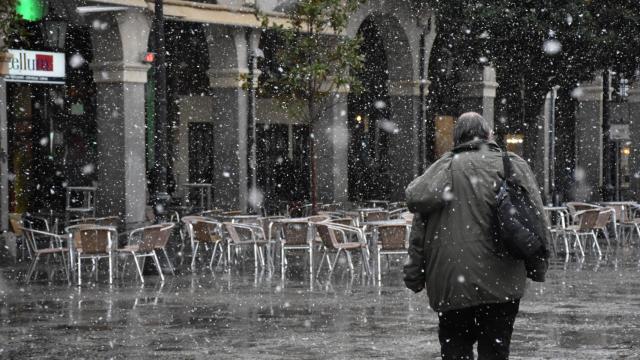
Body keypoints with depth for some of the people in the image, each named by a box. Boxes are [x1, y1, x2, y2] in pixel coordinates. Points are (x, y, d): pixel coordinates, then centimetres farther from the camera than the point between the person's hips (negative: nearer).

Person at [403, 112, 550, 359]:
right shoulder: (512, 165, 1)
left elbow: (419, 230, 1)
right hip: (500, 283, -1)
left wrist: (414, 277, 7)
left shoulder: (441, 169, 4)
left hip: (449, 284, 1)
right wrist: (537, 268, 8)